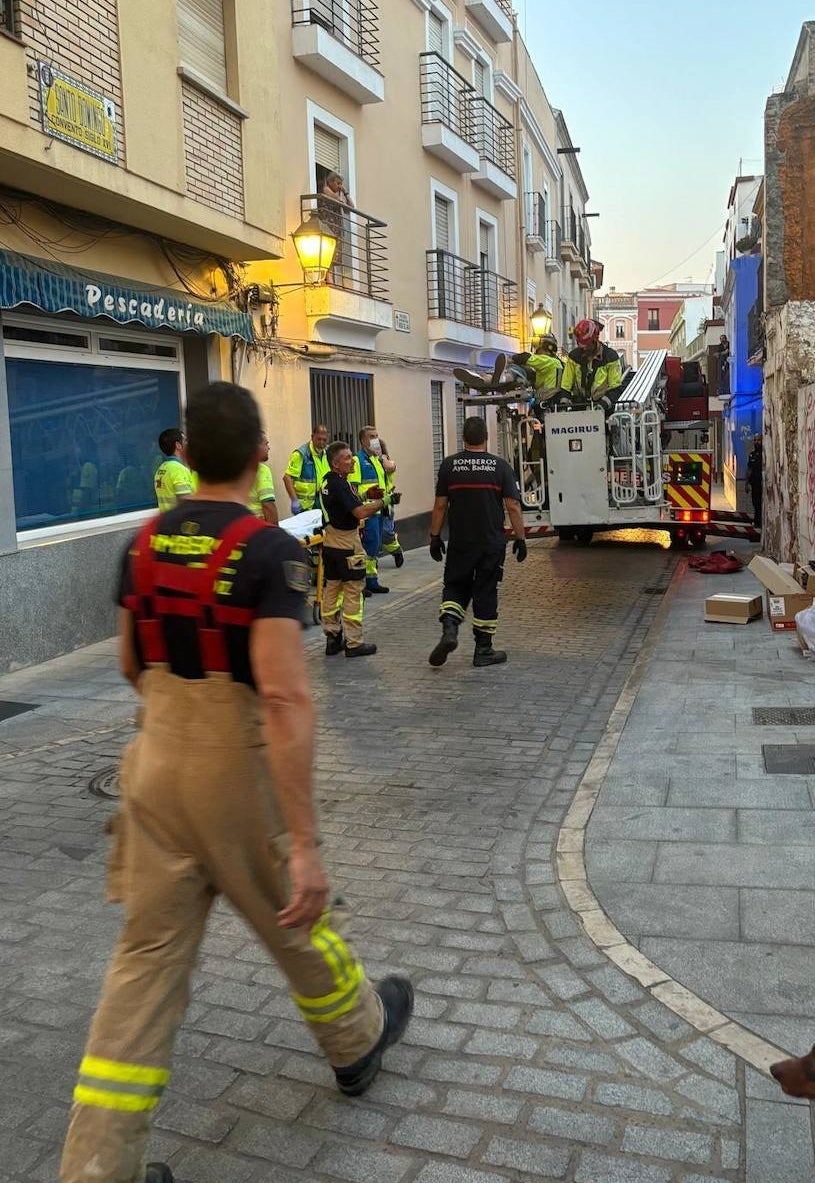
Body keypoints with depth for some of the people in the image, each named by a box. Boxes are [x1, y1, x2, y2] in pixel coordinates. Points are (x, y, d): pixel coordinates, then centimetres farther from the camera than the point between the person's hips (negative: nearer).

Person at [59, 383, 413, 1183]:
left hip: (156, 762, 5)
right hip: (239, 769, -5)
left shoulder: (144, 543, 2)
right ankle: (358, 1040, 47)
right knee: (299, 924, 20)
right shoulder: (269, 550, -18)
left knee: (148, 958, 12)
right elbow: (284, 698, -26)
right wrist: (304, 843, -25)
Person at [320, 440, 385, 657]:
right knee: (352, 592, -3)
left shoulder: (327, 482, 9)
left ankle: (332, 637, 19)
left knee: (332, 589, 13)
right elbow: (361, 512, -28)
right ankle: (354, 643, 1)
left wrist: (365, 496, 9)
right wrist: (381, 502, -13)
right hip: (346, 543, -9)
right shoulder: (340, 485, -21)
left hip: (330, 541, 9)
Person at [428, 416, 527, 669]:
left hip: (459, 543, 1)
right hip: (492, 544, -1)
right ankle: (483, 650, 11)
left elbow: (440, 505, 1)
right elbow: (513, 507, -4)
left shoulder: (449, 465, -1)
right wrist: (520, 539, 4)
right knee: (485, 593, 6)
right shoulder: (500, 466, -3)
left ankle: (449, 629, -10)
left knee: (455, 587, 15)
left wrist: (435, 537, 9)